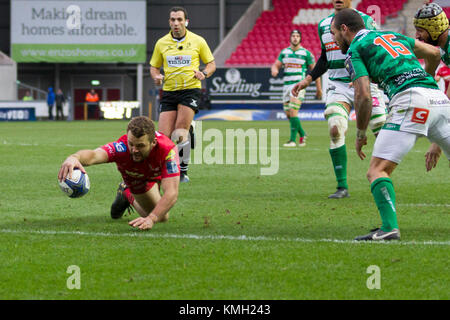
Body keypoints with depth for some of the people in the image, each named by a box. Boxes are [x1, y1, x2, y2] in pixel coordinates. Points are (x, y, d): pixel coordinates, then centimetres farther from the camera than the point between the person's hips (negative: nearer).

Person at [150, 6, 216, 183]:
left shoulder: (198, 41, 2)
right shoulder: (161, 43, 8)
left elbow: (211, 63, 10)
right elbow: (154, 67, 16)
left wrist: (204, 73, -11)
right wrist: (156, 76, -7)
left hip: (190, 90, -2)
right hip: (169, 91, 2)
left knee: (181, 132, -17)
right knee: (164, 136, -7)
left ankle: (182, 171, -4)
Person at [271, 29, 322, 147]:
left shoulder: (306, 53, -1)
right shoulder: (284, 52, 11)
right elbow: (276, 65, 11)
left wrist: (319, 89, 3)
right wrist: (274, 70, -15)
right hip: (287, 85, 5)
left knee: (293, 111, -18)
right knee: (288, 114, 7)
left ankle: (293, 140, -14)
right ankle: (302, 134, 28)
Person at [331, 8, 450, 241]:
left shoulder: (355, 49, 9)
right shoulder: (392, 35, 29)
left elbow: (363, 95, -2)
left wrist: (360, 135, 9)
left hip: (410, 100, -7)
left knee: (378, 171, -7)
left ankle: (390, 228, -25)